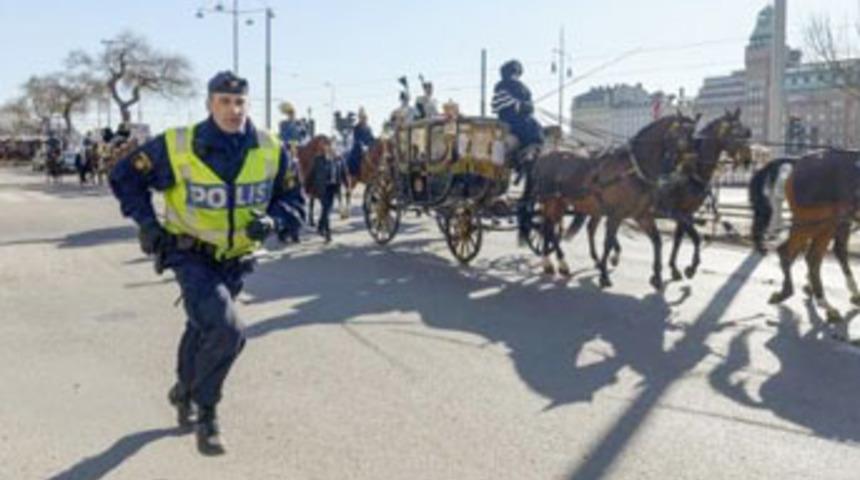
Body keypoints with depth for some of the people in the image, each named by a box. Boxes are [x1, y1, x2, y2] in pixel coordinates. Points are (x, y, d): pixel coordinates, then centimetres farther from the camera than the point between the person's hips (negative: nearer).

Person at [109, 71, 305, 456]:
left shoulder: (271, 150, -10)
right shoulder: (177, 146, -18)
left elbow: (292, 199, 1)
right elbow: (125, 176, -5)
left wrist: (273, 221, -20)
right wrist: (147, 223, -15)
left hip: (235, 260, 4)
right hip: (191, 255, -4)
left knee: (204, 328, 24)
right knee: (225, 330, -23)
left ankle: (185, 391, 52)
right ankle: (205, 413, 0)